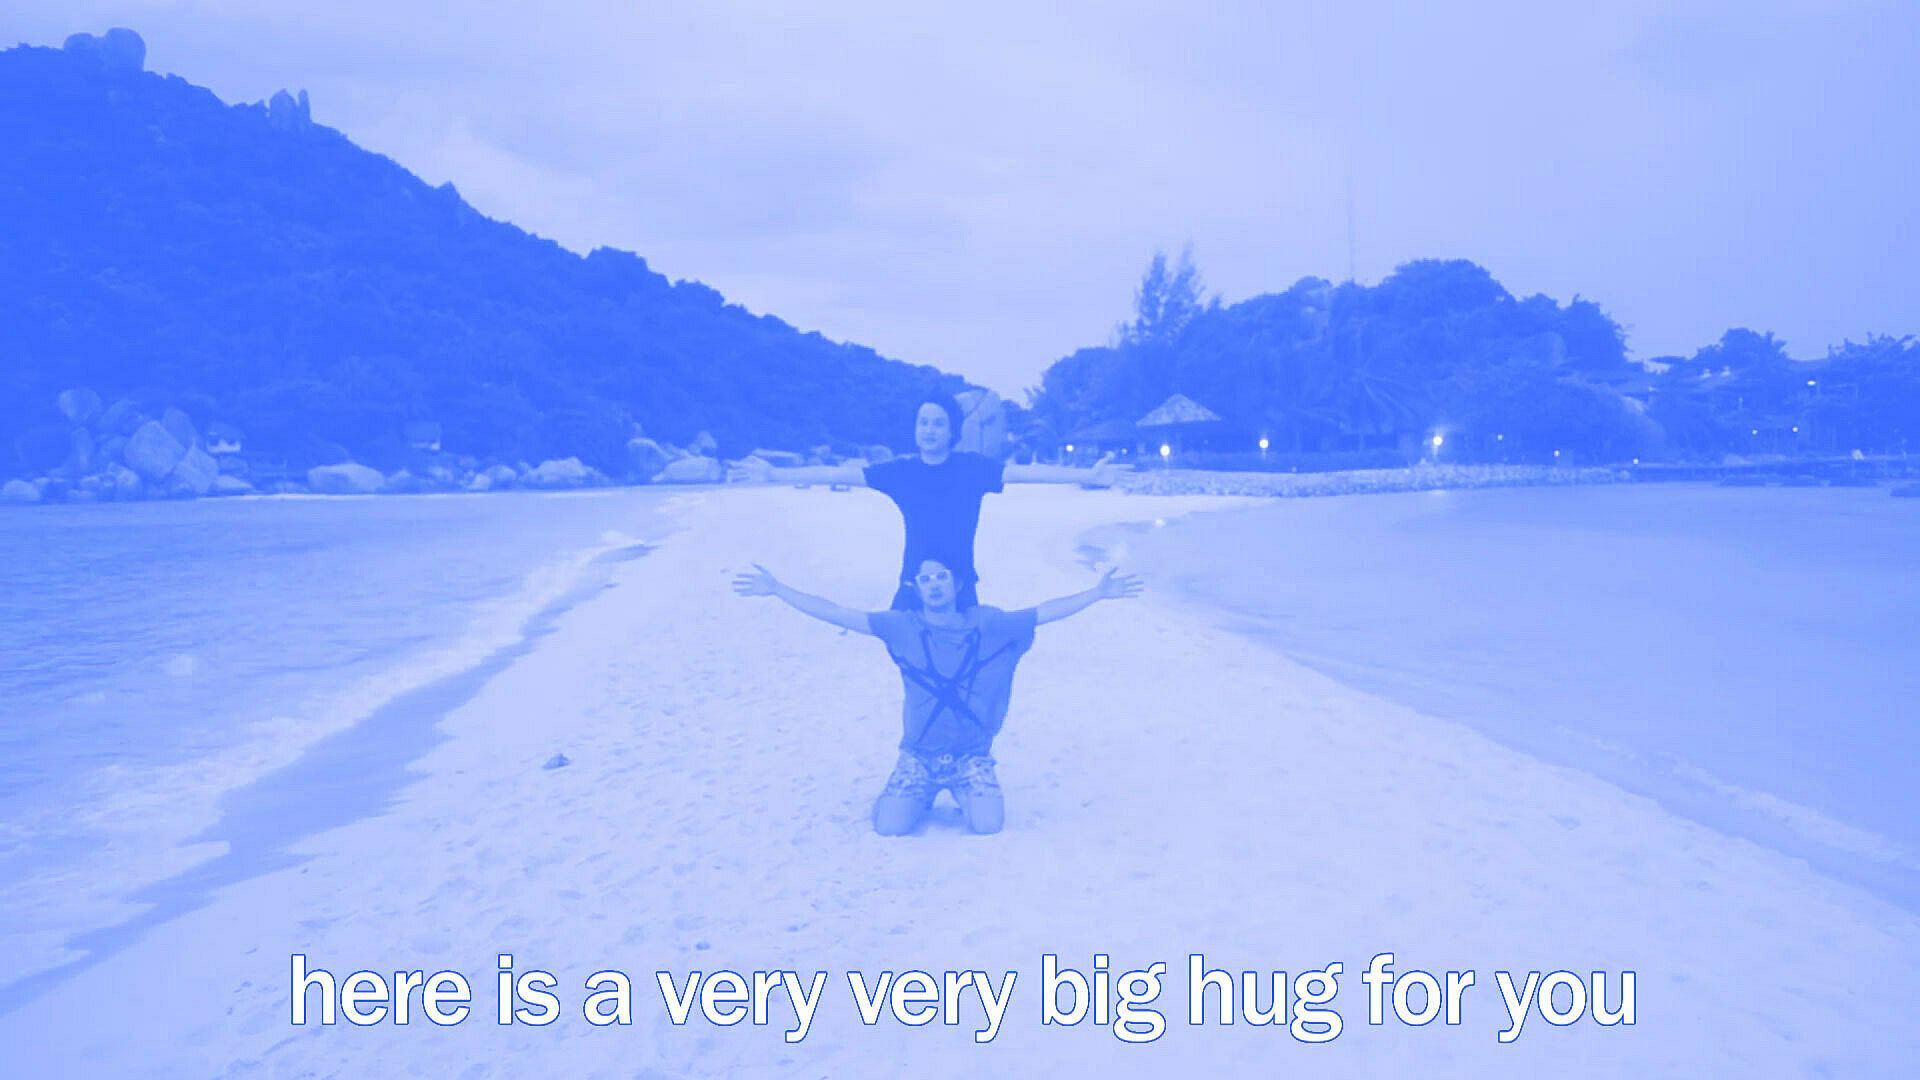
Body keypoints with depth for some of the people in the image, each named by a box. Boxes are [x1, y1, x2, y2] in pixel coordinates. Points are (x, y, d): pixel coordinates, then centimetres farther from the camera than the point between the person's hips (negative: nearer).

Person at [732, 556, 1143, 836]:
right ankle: (922, 797, 16)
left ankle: (966, 797, 14)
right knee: (890, 828, -19)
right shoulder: (903, 627, -5)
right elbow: (835, 614, -8)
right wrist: (777, 589, -14)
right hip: (919, 755, 0)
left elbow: (1046, 611, -4)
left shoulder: (988, 624, -3)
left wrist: (1099, 592, -13)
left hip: (972, 756, 0)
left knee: (988, 825, -22)